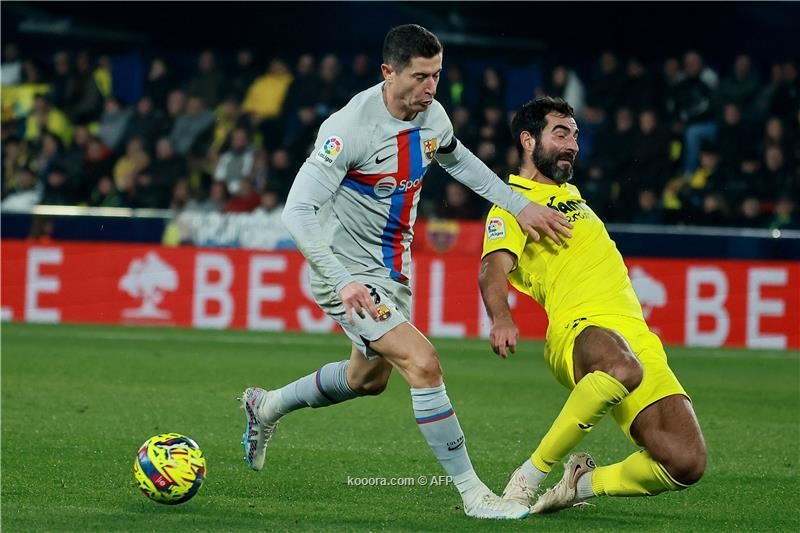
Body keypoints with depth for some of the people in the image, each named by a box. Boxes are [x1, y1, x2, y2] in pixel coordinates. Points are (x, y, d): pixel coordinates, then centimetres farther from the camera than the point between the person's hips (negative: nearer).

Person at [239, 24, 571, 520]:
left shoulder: (432, 116, -4)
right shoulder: (350, 128, -27)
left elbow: (458, 160, 19)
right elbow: (299, 210, -29)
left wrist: (520, 205, 10)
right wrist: (343, 282, -40)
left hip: (394, 269, 9)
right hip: (350, 276, -9)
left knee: (368, 379, 25)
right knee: (423, 363, -22)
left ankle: (267, 406, 48)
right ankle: (472, 492, -15)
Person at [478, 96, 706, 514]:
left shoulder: (570, 193, 30)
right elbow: (494, 268, -14)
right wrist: (500, 318, -33)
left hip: (637, 337, 7)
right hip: (581, 327, -7)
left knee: (686, 463, -13)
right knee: (623, 368, -45)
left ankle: (583, 484, 10)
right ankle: (530, 477, -27)